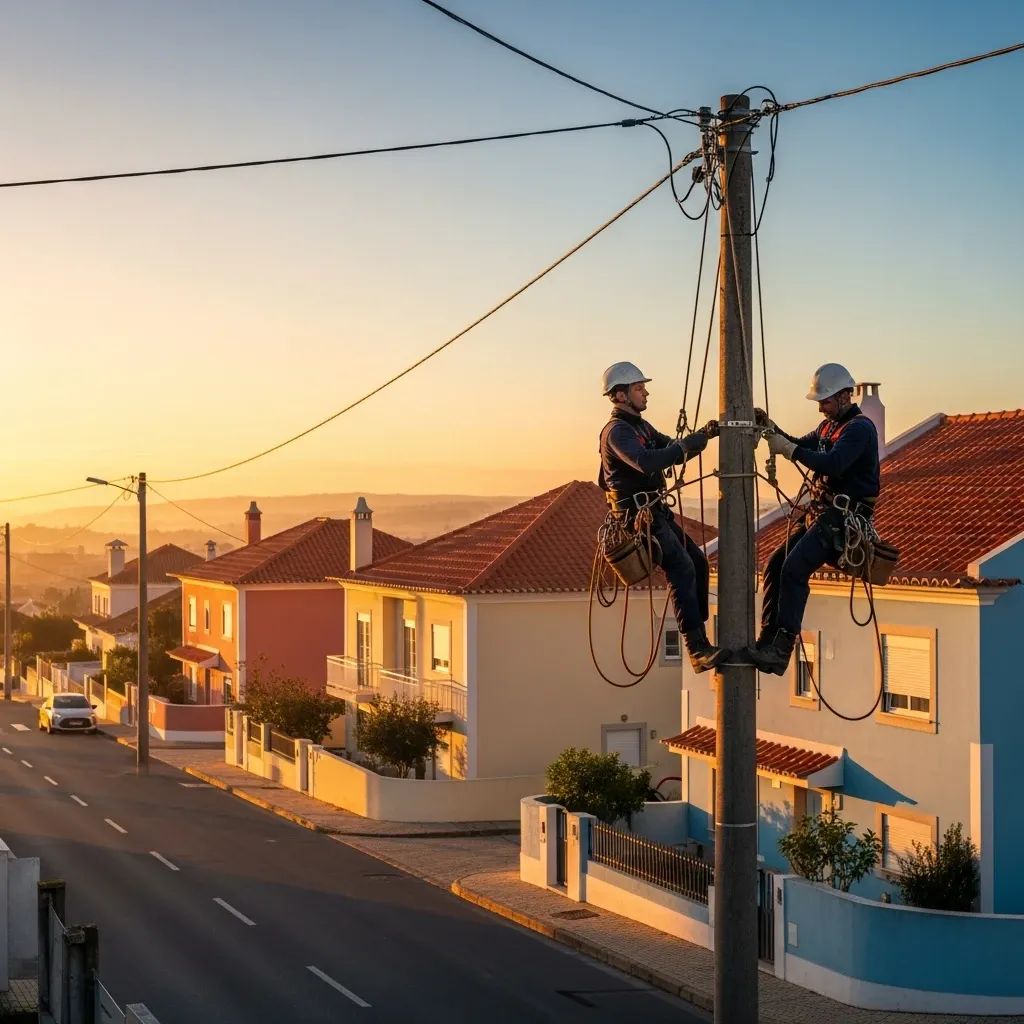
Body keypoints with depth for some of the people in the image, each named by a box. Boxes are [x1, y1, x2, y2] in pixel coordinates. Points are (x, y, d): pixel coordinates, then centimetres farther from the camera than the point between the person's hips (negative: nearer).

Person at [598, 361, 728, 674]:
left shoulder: (640, 426, 18)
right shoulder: (617, 431, -14)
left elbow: (673, 450, 21)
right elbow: (646, 462, -31)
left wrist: (703, 435, 5)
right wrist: (688, 444, -26)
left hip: (656, 511, 10)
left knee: (698, 563, 11)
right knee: (681, 569, -21)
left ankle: (699, 639, 17)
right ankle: (697, 650, -26)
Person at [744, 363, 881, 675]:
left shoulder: (860, 428, -13)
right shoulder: (829, 425, 19)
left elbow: (832, 463, -27)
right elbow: (802, 447, 26)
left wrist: (790, 449, -25)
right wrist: (774, 431, 9)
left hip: (843, 518, -10)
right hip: (819, 512, 10)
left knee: (794, 569, -24)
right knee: (775, 564, 4)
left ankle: (781, 650, -28)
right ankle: (767, 640, 5)